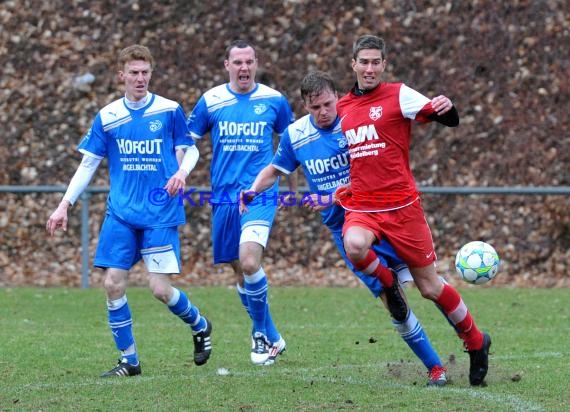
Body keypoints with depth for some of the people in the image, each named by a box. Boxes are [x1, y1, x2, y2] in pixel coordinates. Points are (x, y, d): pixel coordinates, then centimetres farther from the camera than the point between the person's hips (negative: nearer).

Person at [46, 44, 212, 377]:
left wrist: (182, 171, -15)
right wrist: (65, 205, 1)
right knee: (113, 284, -5)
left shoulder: (170, 110, -2)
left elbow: (190, 150, 7)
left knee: (160, 288, -9)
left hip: (160, 214, -3)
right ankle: (129, 360, 8)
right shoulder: (107, 117, 4)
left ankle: (200, 325, 22)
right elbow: (88, 164, 8)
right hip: (121, 214, 3)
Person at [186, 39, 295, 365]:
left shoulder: (274, 100, 1)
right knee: (240, 271, 8)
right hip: (224, 197, 3)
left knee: (249, 262, -23)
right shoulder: (211, 101, 2)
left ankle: (261, 332, -3)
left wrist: (294, 189, 19)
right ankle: (272, 338, 25)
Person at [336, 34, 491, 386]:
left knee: (429, 286, 1)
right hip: (360, 207, 3)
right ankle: (388, 284, 1)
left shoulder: (399, 95, -2)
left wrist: (447, 107, -32)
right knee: (355, 246, -32)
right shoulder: (343, 107, 13)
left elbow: (451, 121, -11)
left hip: (400, 205, -3)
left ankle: (476, 341, 23)